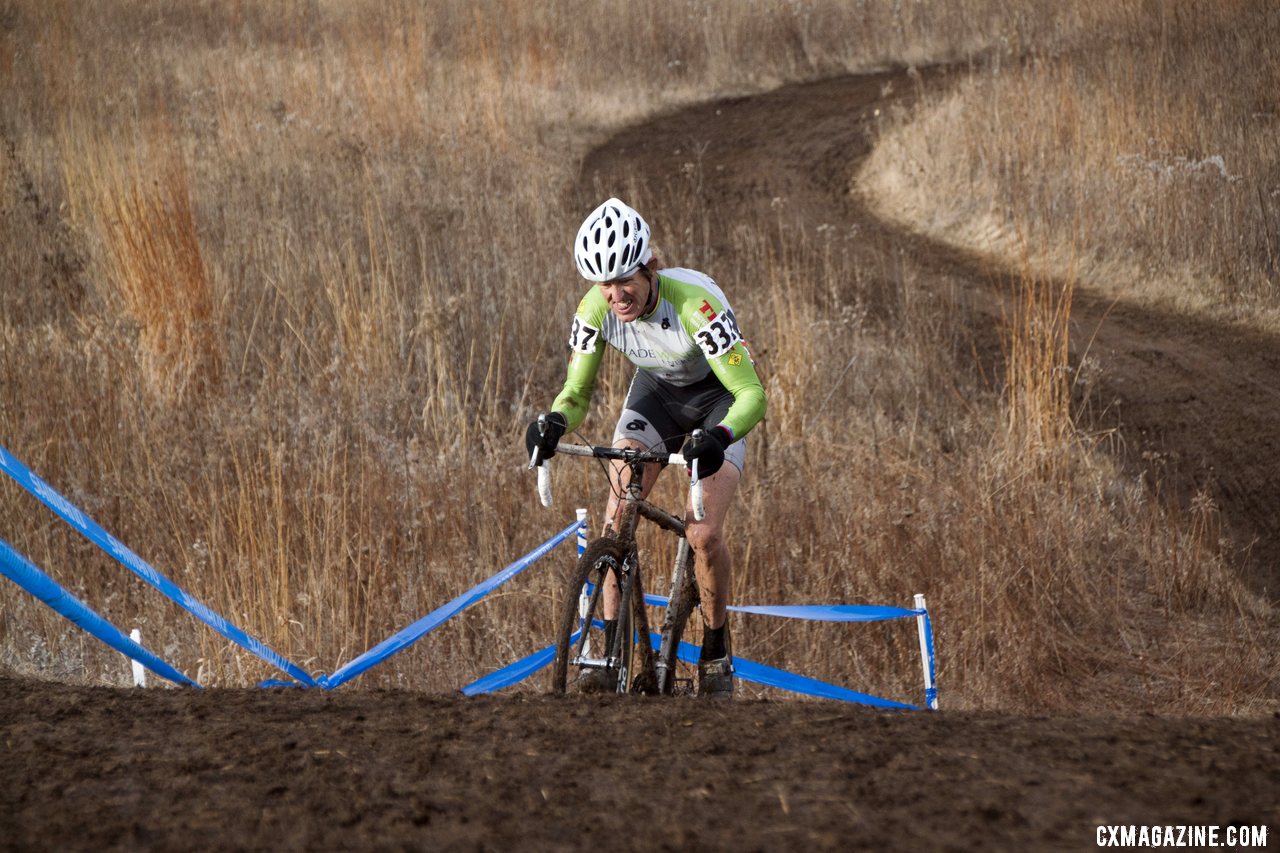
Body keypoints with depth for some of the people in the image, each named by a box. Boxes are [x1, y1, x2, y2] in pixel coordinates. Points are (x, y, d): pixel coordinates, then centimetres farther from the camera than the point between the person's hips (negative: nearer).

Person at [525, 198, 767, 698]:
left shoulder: (696, 304, -37)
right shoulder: (595, 310, -23)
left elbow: (751, 393, -37)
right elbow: (577, 392, -14)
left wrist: (717, 437, -57)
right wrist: (554, 423, -37)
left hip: (718, 397, -4)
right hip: (656, 391, 4)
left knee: (703, 534, -18)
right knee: (618, 511, -19)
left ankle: (717, 654, 4)